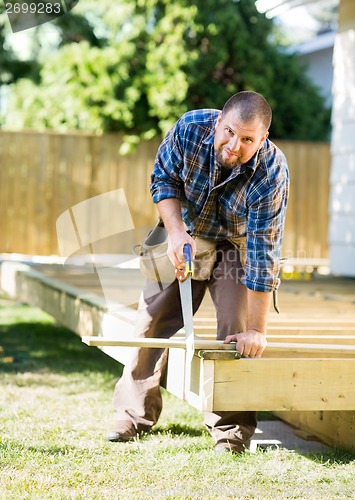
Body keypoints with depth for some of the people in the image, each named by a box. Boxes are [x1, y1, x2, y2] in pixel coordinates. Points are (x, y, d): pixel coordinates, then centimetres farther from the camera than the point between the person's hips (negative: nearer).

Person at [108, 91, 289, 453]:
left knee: (239, 332, -14)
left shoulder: (271, 174, -34)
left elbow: (262, 254, -33)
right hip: (186, 235, 3)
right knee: (154, 317, 2)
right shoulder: (190, 127, -28)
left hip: (238, 246, -3)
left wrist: (257, 330, -29)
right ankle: (135, 414, 15)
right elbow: (163, 179, -10)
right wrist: (177, 234, -26)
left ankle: (231, 429, -3)